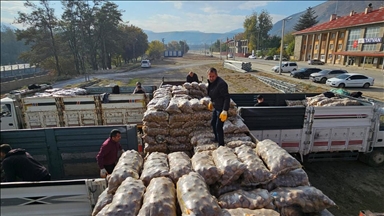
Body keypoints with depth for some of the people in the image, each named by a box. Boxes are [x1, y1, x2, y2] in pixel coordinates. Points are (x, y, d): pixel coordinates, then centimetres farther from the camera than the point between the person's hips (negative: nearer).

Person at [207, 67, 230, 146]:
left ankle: (221, 145, 12)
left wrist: (225, 111, -31)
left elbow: (227, 97, -28)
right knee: (213, 123, 23)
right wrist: (211, 102, 26)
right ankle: (217, 139, 46)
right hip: (216, 107, 10)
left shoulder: (221, 84, -27)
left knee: (218, 127, -5)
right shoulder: (211, 82, 1)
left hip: (221, 108, -10)